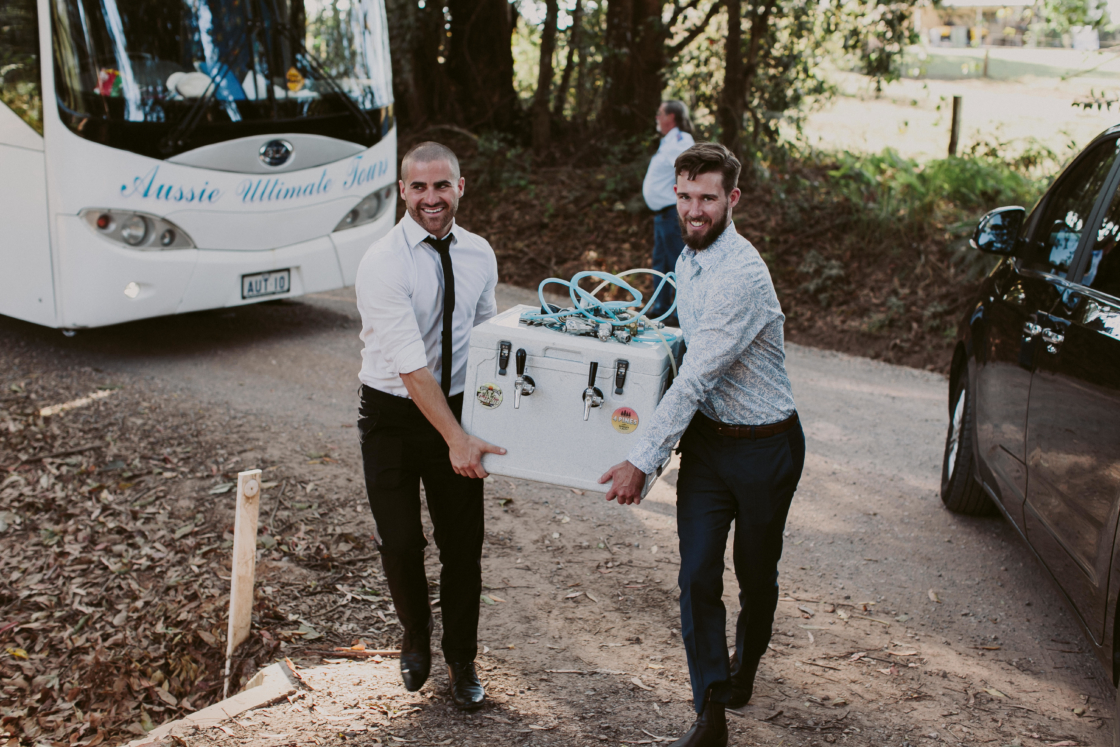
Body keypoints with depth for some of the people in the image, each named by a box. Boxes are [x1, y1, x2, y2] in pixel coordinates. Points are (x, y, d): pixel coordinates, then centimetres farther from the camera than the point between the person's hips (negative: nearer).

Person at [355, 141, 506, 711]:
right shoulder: (382, 263, -18)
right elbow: (410, 364, -24)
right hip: (393, 415, -3)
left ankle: (461, 659, 28)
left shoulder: (479, 255, 0)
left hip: (459, 409, 4)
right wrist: (456, 439, -28)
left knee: (464, 545, 7)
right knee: (400, 544, 4)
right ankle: (415, 638, 35)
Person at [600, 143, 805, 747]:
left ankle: (745, 662, 42)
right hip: (705, 438, 6)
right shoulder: (687, 261, 4)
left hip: (763, 446, -6)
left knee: (755, 573, 14)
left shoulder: (741, 275, -25)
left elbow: (697, 378, -26)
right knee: (697, 577, -1)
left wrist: (642, 459, -24)